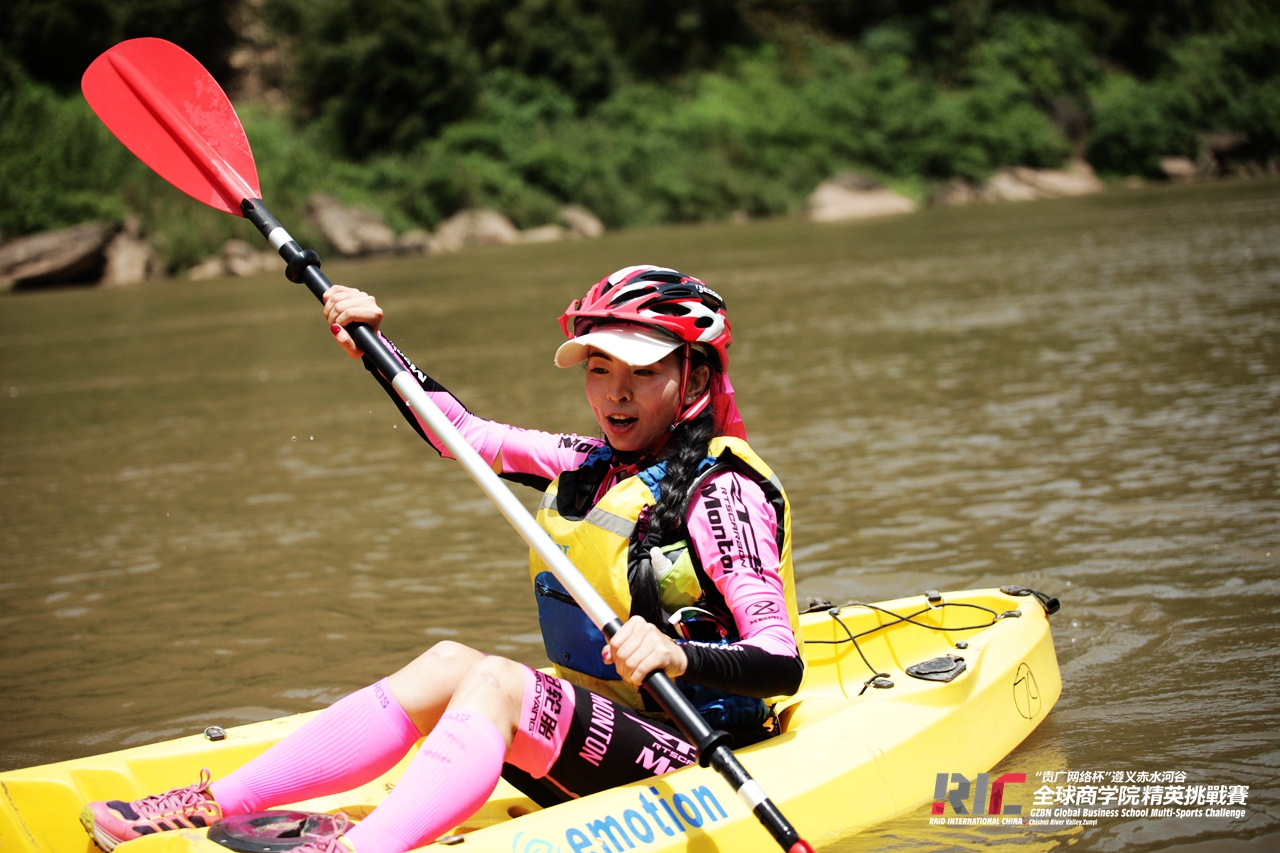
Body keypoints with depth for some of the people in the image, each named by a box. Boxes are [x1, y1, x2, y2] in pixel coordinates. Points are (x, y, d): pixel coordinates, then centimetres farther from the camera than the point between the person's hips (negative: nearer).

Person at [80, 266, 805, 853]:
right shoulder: (592, 466, 11)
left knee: (493, 680, -27)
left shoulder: (721, 492, -12)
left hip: (693, 755, -7)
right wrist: (375, 345, 15)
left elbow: (783, 666, -22)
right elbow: (463, 432, 24)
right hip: (591, 740, 7)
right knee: (449, 665, -14)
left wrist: (679, 656, -39)